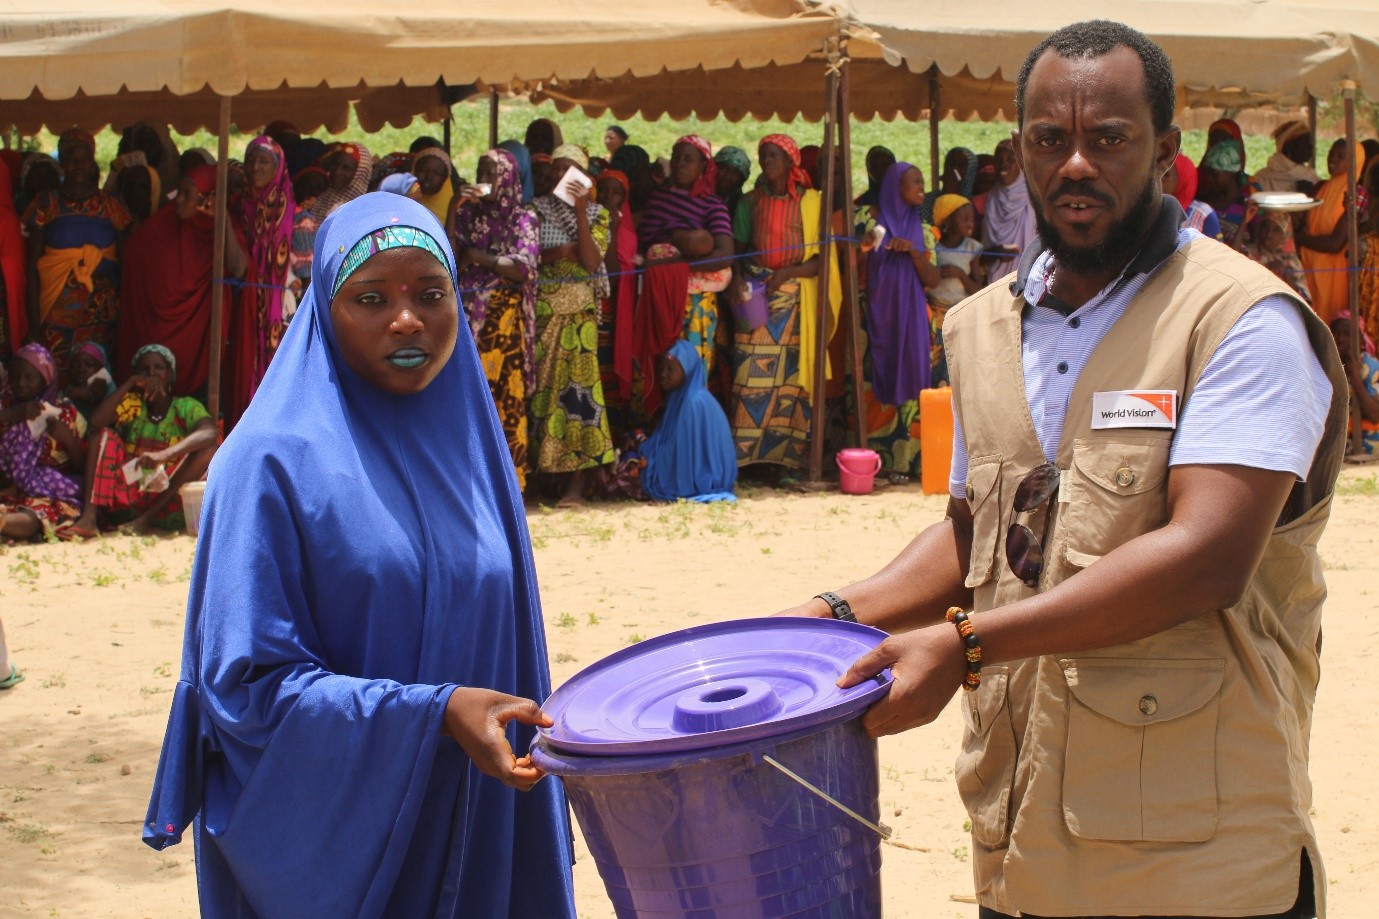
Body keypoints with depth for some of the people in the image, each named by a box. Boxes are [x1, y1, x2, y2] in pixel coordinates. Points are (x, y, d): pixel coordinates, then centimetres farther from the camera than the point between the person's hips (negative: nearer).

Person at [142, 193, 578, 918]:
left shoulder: (467, 442, 6)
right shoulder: (274, 459, -13)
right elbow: (248, 684, -16)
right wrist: (437, 713, -24)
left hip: (469, 831, 5)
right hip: (333, 846, -5)